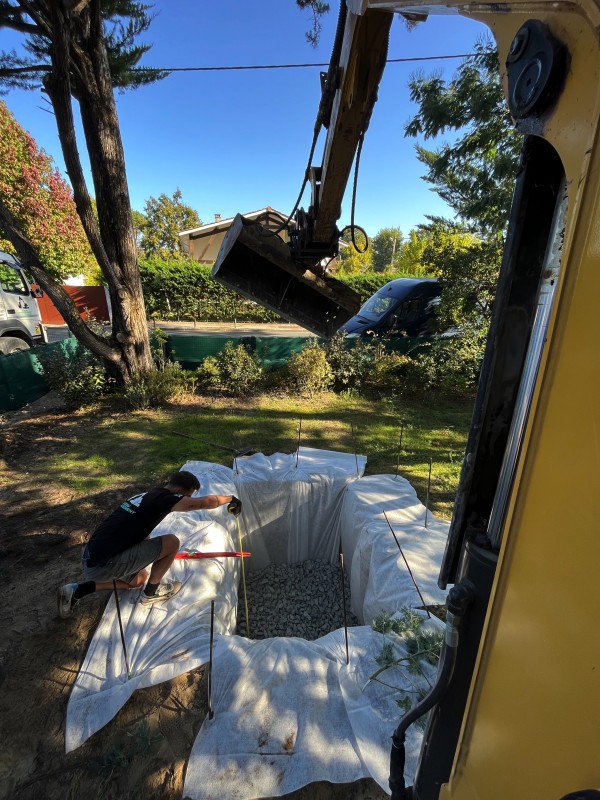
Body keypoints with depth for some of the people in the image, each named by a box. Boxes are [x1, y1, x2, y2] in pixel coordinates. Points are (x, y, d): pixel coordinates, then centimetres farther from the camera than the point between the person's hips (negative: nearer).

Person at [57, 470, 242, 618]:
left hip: (90, 560, 9)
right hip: (103, 566, -9)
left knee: (139, 578, 31)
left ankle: (78, 590, 21)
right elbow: (206, 502, -16)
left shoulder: (146, 496, 12)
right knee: (171, 542, -8)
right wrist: (231, 498, 3)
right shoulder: (164, 498, -15)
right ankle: (151, 593, 13)